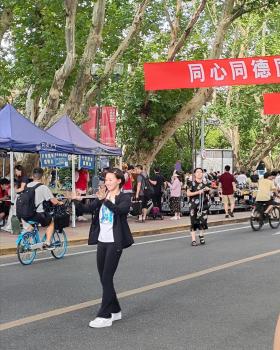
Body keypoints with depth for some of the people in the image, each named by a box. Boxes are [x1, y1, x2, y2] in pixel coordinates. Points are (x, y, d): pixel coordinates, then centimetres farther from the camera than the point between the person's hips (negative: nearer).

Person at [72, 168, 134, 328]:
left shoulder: (125, 198, -5)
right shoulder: (102, 197, 11)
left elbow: (121, 210, -26)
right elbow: (89, 208, -3)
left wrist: (105, 200, -37)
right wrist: (78, 200, -21)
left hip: (114, 243, -6)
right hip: (101, 241, 7)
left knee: (107, 278, -8)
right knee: (104, 278, 11)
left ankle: (105, 316, -3)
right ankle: (115, 311, 25)